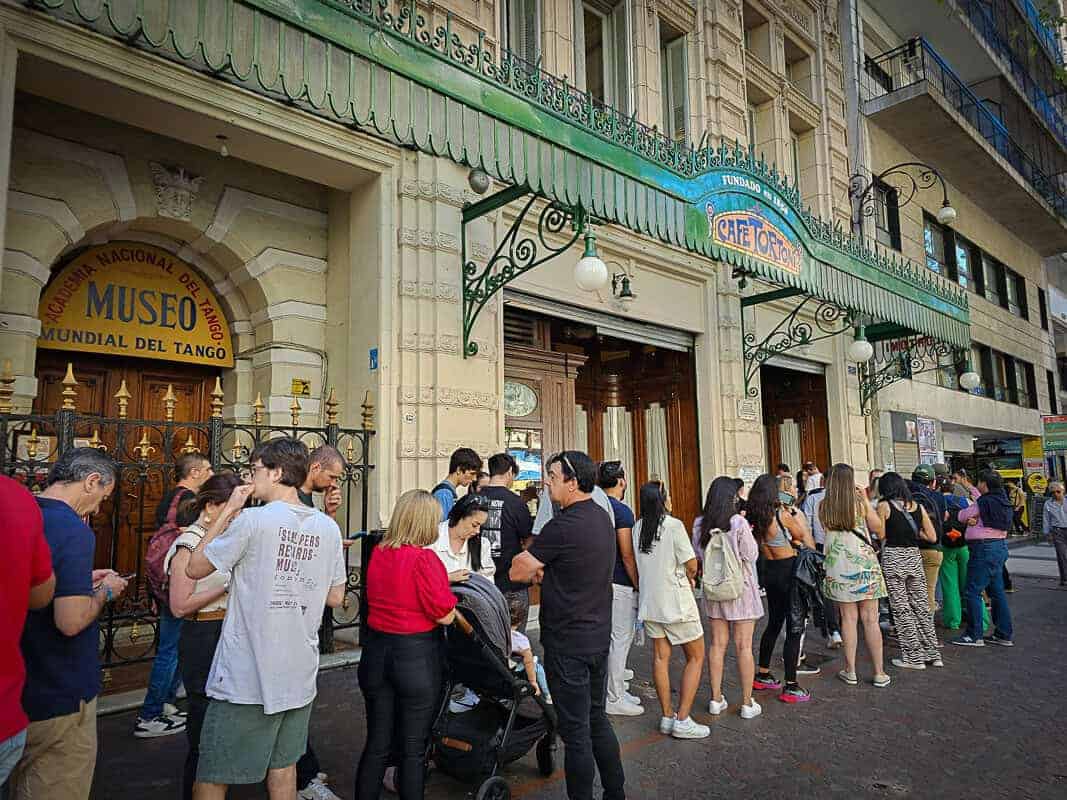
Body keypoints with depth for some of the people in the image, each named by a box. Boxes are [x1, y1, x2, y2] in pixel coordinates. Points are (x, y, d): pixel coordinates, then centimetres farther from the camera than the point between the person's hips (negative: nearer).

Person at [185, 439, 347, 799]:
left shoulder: (252, 520, -16)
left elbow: (194, 568, -5)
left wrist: (228, 511, -1)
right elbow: (335, 598, 7)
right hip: (299, 675, 6)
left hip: (246, 678, -5)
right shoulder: (328, 527, 0)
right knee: (283, 766, 20)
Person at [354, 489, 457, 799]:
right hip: (417, 656, -6)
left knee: (376, 744, 17)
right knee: (413, 748, 10)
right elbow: (444, 615, -18)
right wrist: (447, 587, 1)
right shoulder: (424, 558, -20)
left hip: (375, 653, 6)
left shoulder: (378, 553, 1)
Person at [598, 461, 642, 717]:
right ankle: (614, 699, 7)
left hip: (602, 581, 9)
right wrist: (639, 586, -10)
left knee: (611, 639, 16)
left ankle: (616, 692, 26)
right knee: (620, 640, 0)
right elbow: (627, 554, -19)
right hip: (620, 585, -9)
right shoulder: (621, 510, -16)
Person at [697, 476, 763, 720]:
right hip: (740, 588, -4)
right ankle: (747, 703, 12)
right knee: (744, 647, 5)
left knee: (717, 644, 12)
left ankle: (716, 699, 20)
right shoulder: (738, 522, -16)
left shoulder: (699, 524, -2)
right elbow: (751, 555, -9)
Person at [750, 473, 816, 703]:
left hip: (769, 571, 7)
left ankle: (762, 675, 30)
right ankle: (790, 687, 5)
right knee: (794, 628, 2)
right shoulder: (783, 515, -17)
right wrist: (798, 516, 7)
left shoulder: (753, 518, -2)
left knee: (774, 623, 21)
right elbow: (808, 542, -3)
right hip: (789, 571, -7)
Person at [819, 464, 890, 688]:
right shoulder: (859, 503, -6)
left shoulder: (823, 506, -1)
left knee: (848, 618, 8)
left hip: (837, 564, 2)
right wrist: (866, 501, 5)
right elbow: (878, 528, 4)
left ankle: (850, 671, 12)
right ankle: (879, 673, 11)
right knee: (870, 619, 4)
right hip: (864, 562, -1)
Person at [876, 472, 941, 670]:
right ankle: (932, 653, 21)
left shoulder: (884, 505, -7)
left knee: (901, 609, 4)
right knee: (922, 606, 14)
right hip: (914, 556, 5)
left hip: (893, 557, -5)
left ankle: (913, 656, 9)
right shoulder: (917, 506, 6)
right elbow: (932, 537, 7)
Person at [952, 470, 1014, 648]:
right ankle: (1004, 635, 19)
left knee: (973, 592, -4)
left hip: (984, 549, -9)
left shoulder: (983, 502, -15)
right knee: (997, 592, 14)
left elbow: (961, 516, -2)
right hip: (999, 546, 9)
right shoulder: (1002, 502, 9)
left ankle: (974, 636, -1)